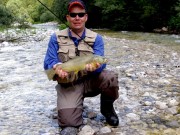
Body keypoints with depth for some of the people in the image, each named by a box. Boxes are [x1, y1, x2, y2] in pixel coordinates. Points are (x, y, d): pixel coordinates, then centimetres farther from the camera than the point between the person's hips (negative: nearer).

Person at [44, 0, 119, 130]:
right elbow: (48, 63, -7)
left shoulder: (96, 38, -2)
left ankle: (107, 108, 1)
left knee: (110, 77, -31)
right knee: (69, 121, -22)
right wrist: (57, 67, -31)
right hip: (68, 84, -1)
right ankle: (77, 103, 16)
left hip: (91, 80, 1)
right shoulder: (56, 38, -2)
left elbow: (100, 64, -13)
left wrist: (93, 66, -38)